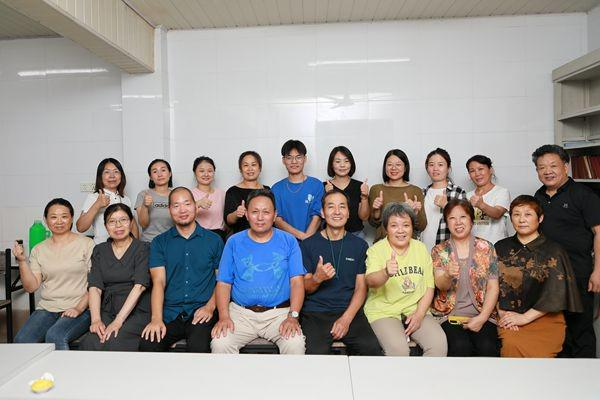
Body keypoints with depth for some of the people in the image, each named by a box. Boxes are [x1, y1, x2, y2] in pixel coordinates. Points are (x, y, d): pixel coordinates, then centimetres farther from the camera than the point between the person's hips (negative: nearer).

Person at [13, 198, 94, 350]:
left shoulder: (86, 244, 0)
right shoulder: (39, 250, 13)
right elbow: (31, 287, 7)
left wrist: (79, 308, -14)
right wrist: (22, 261, -4)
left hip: (79, 309, -4)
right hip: (46, 308, 4)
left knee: (55, 336, -29)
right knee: (21, 340, -21)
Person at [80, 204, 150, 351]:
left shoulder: (143, 249, 1)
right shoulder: (99, 251, 15)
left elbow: (139, 286, -11)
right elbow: (94, 287, 2)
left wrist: (118, 321, -20)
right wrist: (96, 320, -14)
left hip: (137, 311, -3)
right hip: (107, 311, 3)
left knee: (114, 344, -30)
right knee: (90, 343, -26)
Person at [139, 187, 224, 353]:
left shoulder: (213, 240, 10)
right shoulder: (159, 242, 11)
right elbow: (159, 281, 0)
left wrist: (210, 306, -8)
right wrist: (156, 319, -13)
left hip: (200, 313, -1)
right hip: (169, 313, 2)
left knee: (198, 347, -30)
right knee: (147, 345, -25)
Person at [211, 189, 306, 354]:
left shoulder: (288, 241, 5)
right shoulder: (234, 242, 8)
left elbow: (297, 282, -1)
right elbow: (223, 283, 5)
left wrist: (293, 316, -14)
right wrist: (224, 316, -11)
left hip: (279, 312, -1)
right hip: (241, 312, 1)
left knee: (296, 345, -26)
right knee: (219, 344, -24)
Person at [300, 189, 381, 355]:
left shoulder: (360, 245, 10)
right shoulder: (308, 245, 6)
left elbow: (361, 287, 5)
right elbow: (305, 289, 5)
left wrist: (346, 318, -10)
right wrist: (317, 278, -19)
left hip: (350, 311, 2)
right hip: (315, 312, -2)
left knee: (371, 348, -24)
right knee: (316, 352, -30)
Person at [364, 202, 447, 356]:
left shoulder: (421, 248, 8)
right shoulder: (376, 250, -5)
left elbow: (429, 287, 8)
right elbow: (371, 282, -23)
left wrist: (419, 314, -6)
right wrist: (386, 273, -45)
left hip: (416, 310, 4)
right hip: (383, 312, -4)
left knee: (439, 343, -20)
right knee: (398, 348, -29)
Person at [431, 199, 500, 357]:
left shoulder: (486, 247, 7)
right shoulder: (439, 251, 6)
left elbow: (493, 287, 3)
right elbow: (441, 286, -6)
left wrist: (482, 317, -9)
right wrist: (448, 275, -30)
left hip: (482, 314, 1)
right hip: (450, 315, 0)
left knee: (487, 347, -27)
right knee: (461, 346, -27)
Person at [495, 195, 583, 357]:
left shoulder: (553, 251, 1)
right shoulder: (501, 248, 10)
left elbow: (556, 294, -7)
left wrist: (525, 317, -12)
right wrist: (502, 313, -9)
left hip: (545, 318, -1)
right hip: (509, 318, 2)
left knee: (534, 352, -27)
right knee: (511, 344, -27)